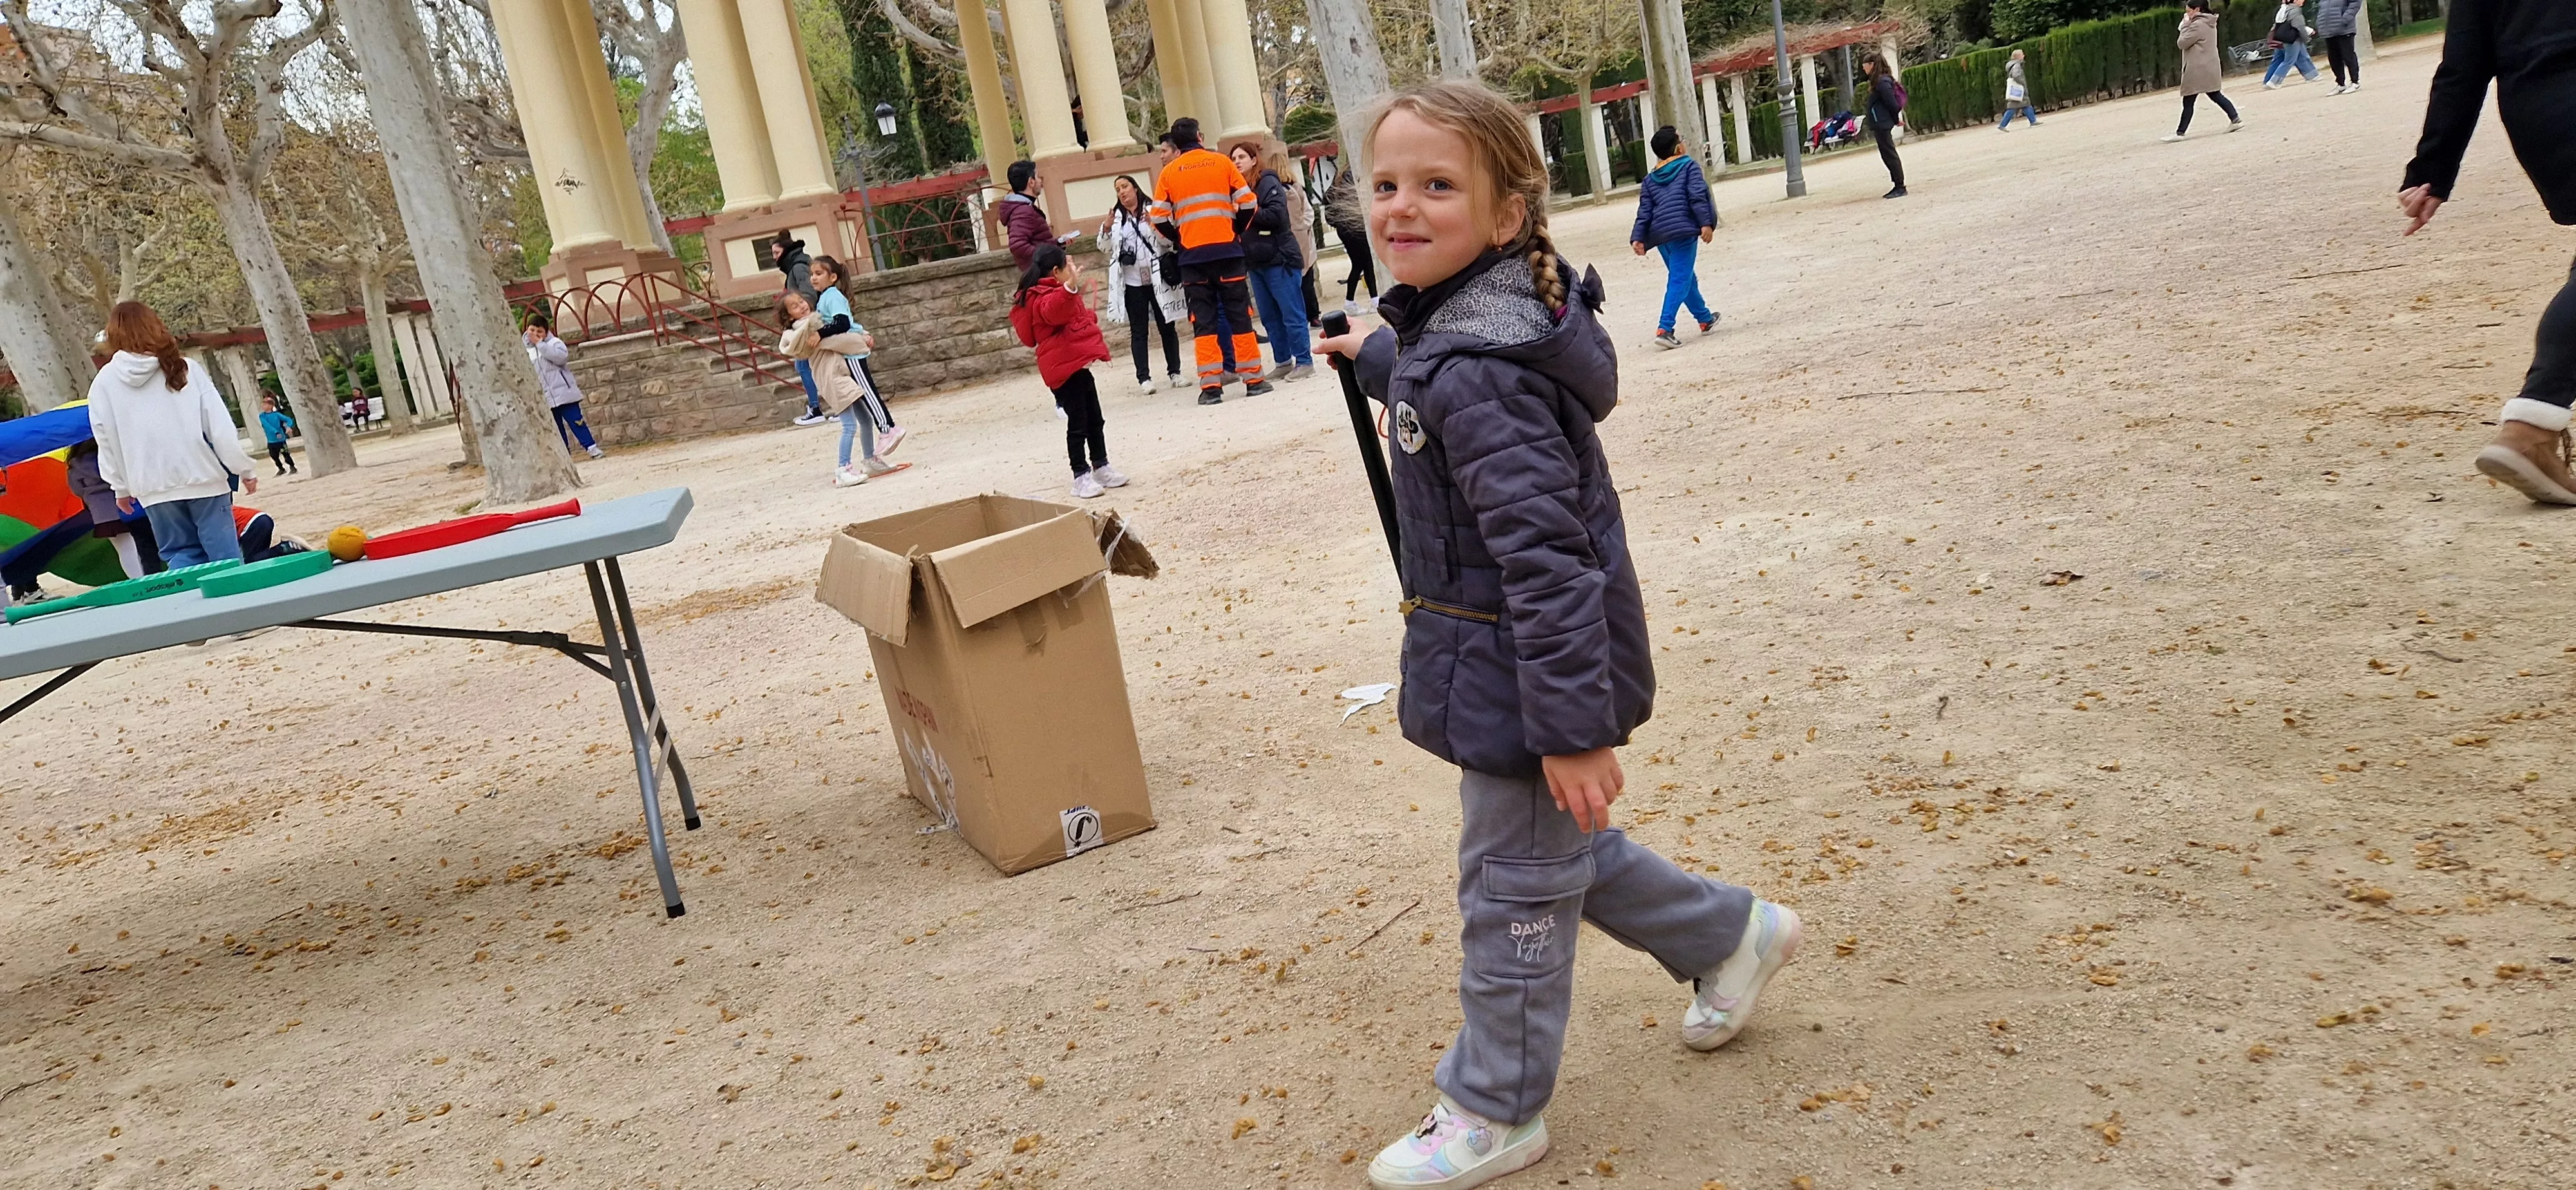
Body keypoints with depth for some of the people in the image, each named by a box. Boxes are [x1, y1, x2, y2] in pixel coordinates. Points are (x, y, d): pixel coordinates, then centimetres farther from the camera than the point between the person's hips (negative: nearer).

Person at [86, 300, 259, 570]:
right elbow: (220, 424, -3)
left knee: (181, 556, 11)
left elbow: (106, 441, 6)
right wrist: (243, 468, 5)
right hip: (204, 479, -2)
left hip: (153, 488, 2)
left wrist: (121, 486, 18)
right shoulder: (186, 368, -2)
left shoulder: (104, 382, 3)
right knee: (226, 560, 1)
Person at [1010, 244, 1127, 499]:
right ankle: (1081, 476, -3)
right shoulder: (1043, 297, -13)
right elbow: (1053, 312, -38)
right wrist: (1069, 288, -52)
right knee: (1078, 424, -7)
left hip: (1078, 365, 10)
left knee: (1095, 420, 16)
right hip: (1064, 368, -10)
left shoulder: (1057, 293, 21)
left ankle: (1101, 466, 26)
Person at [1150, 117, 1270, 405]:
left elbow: (1160, 218, 0)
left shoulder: (1168, 173, 4)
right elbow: (1248, 203, 0)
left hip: (1193, 255, 0)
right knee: (1239, 314, 6)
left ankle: (1210, 385, -1)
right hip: (1227, 251, 0)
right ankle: (1254, 380, 6)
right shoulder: (1222, 162, 3)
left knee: (1203, 320, 4)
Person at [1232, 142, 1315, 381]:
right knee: (1270, 317, 10)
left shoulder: (1268, 182, -6)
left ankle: (1304, 362, 0)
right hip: (1256, 262, 8)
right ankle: (1283, 362, 17)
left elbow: (1276, 215, -18)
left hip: (1279, 259, -8)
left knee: (1291, 314, -4)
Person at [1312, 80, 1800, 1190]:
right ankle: (1729, 936, 46)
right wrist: (1377, 357, 45)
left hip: (1521, 674, -9)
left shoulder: (1475, 372, -28)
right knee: (1559, 851, 26)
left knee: (1513, 888, 8)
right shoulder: (1449, 321, 1)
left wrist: (1571, 727, -27)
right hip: (1500, 666, 9)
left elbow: (1545, 555, -30)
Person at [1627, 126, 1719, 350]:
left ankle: (1705, 319, 35)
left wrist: (1638, 237, 5)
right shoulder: (1689, 166, 5)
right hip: (1684, 229, -6)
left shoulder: (1650, 179, 19)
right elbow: (1698, 196, -9)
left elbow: (1644, 211, 11)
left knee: (1685, 277, 21)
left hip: (1660, 234, 6)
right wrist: (1706, 223, -14)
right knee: (1680, 280, -9)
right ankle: (1664, 329, -22)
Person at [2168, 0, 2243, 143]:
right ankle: (2236, 119, 10)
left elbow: (2181, 43, -13)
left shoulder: (2198, 25, -16)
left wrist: (2185, 26, -3)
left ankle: (2180, 132, -4)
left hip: (2198, 70, -10)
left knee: (2188, 102, -6)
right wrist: (2187, 26, 8)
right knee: (2215, 96, 16)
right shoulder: (2209, 24, 16)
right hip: (2209, 68, 10)